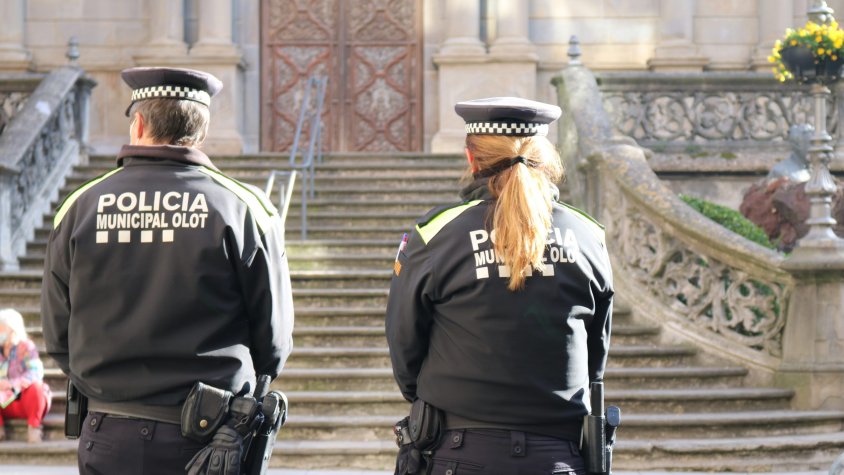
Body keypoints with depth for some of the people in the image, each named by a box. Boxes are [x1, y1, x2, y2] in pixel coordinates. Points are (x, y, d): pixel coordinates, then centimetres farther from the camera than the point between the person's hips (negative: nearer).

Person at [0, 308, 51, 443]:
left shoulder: (26, 347, -10)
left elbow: (35, 373, -24)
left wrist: (11, 384, -37)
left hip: (26, 400, -4)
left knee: (35, 386, -36)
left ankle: (34, 426, -17)